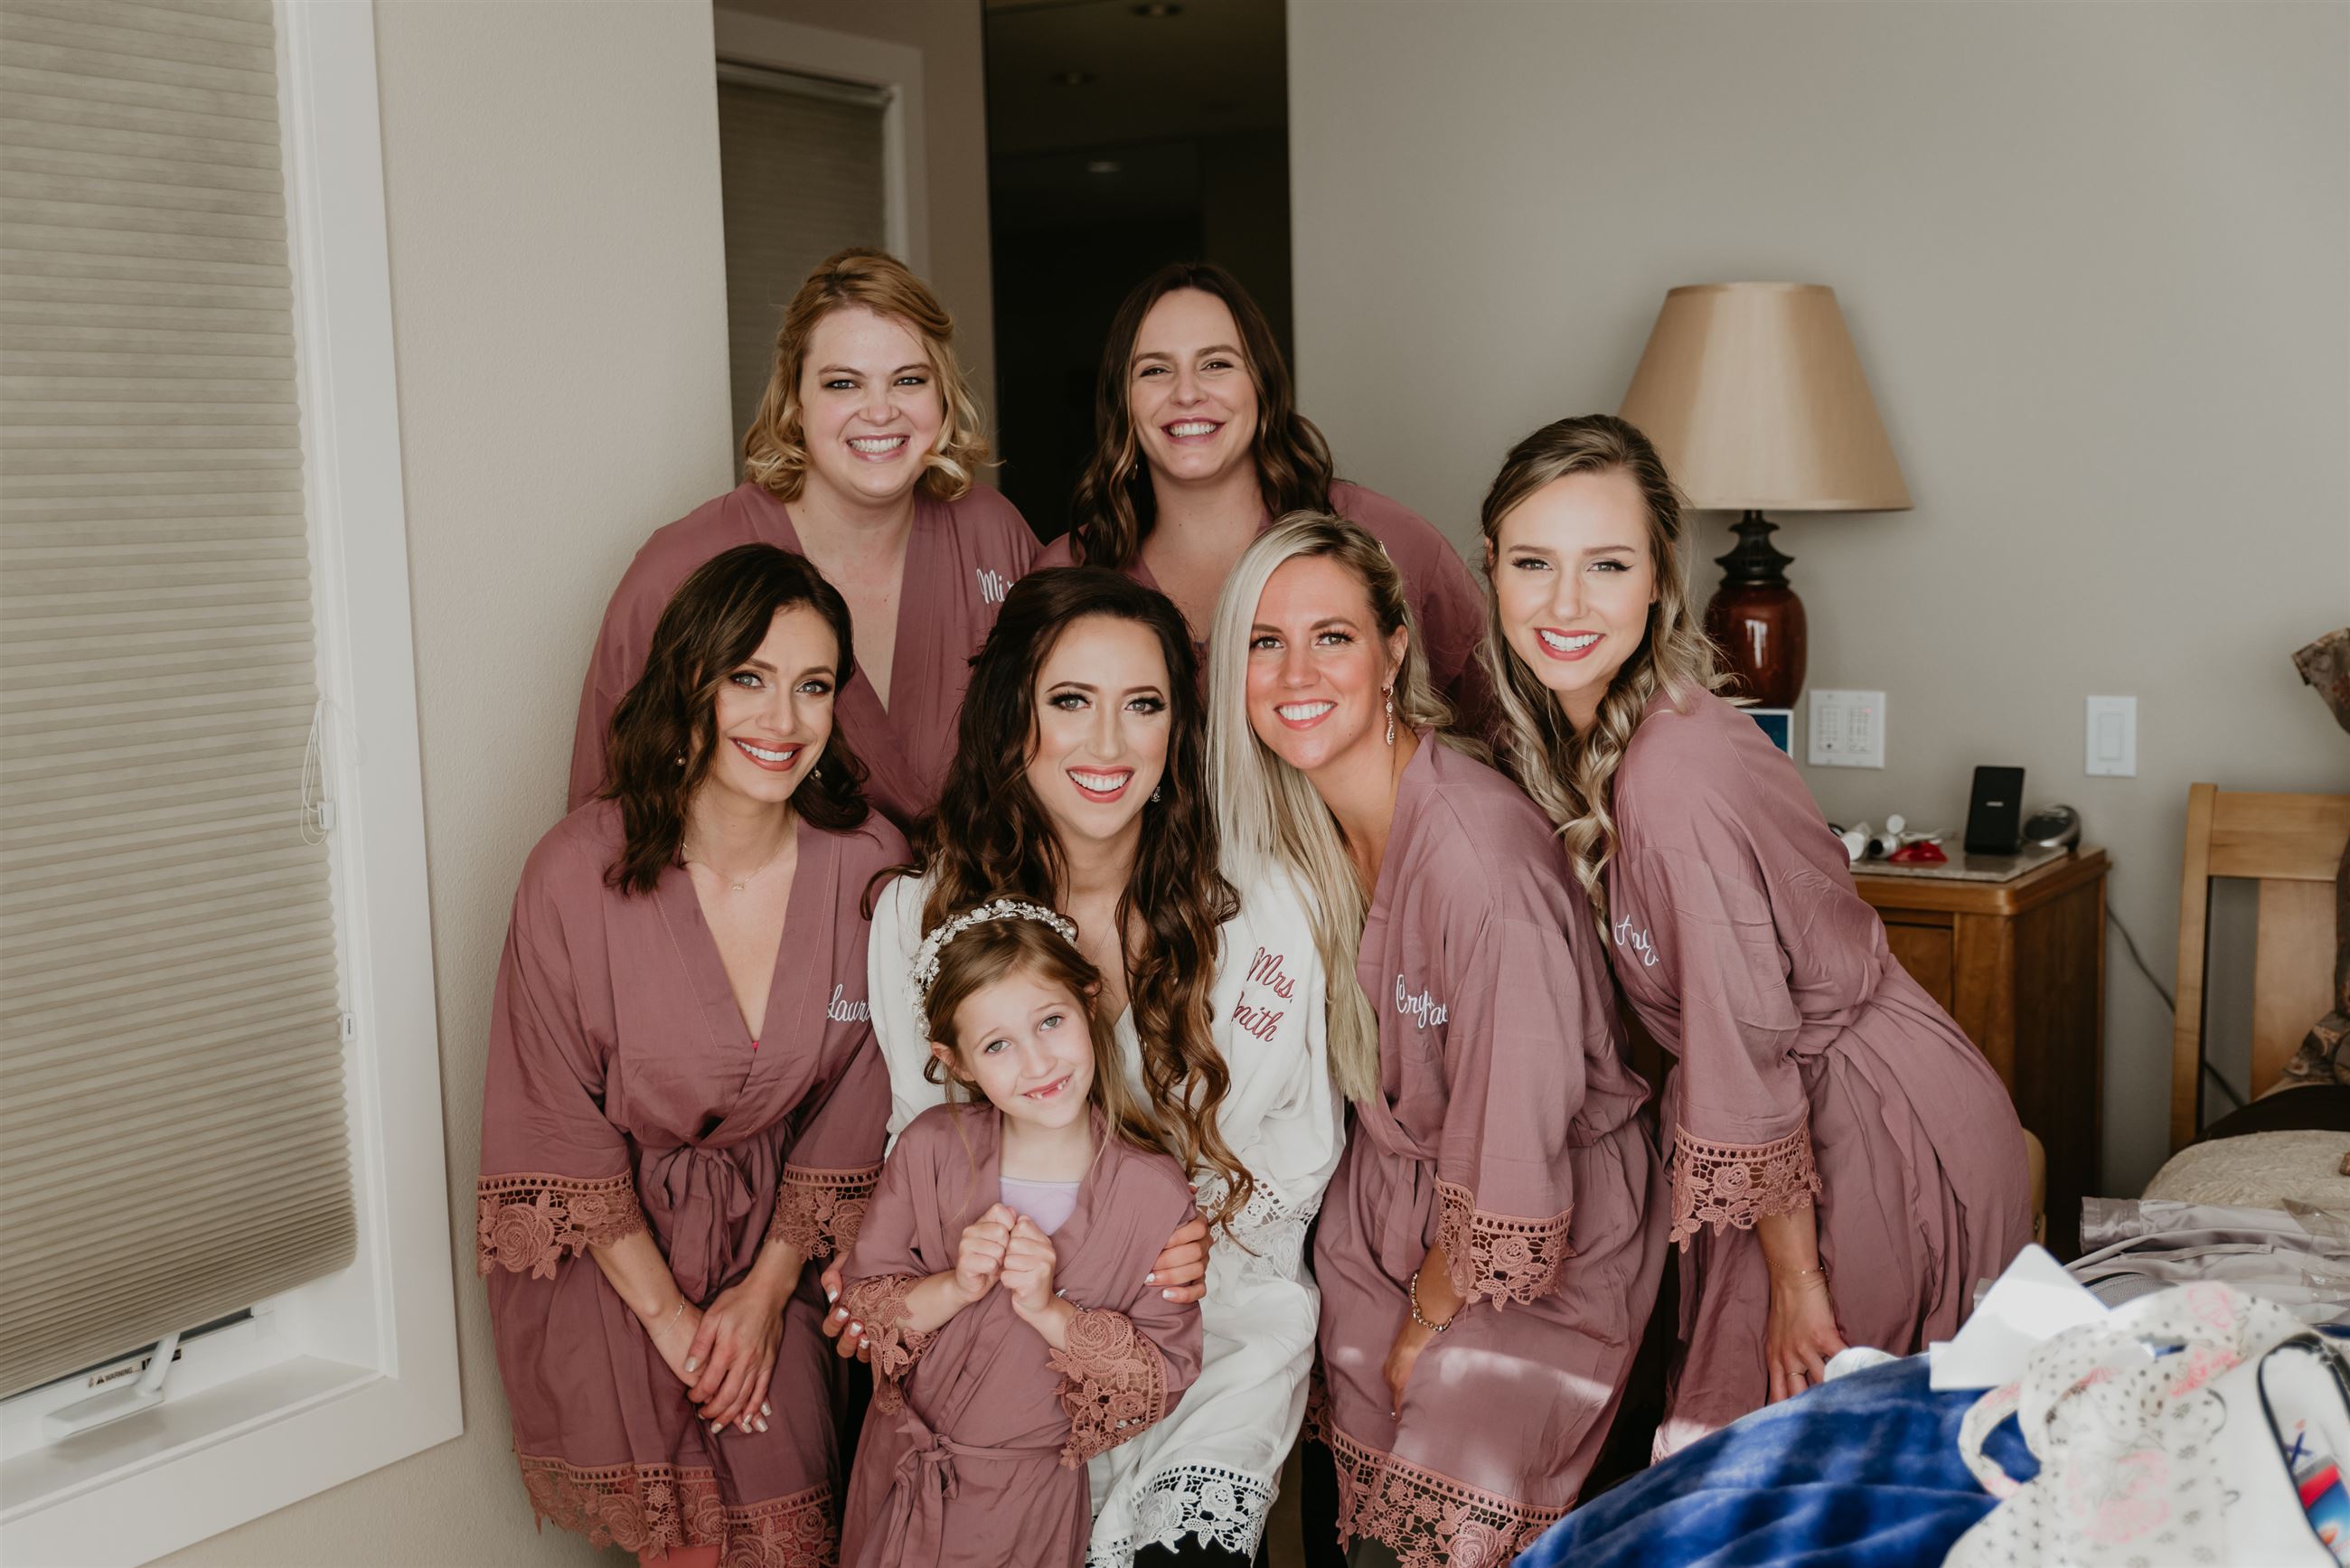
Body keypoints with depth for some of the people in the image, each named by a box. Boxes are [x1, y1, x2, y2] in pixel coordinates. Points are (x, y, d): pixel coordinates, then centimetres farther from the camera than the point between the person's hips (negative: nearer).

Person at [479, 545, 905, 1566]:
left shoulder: (869, 864, -11)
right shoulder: (577, 874, -18)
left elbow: (850, 1110, 0)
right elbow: (558, 1128, -11)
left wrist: (767, 1290, -3)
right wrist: (668, 1316, -8)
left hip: (768, 1239, 2)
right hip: (602, 1251, -2)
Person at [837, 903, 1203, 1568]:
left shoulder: (1155, 1193, -19)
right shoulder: (929, 1149, -14)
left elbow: (1166, 1374, -14)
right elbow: (861, 1299, -8)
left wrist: (1050, 1312, -28)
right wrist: (954, 1289, -27)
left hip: (1030, 1493, -2)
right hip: (899, 1466, 2)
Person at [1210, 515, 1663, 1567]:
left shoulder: (1480, 853, -31)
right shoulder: (1296, 828, -6)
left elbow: (1516, 1175, -26)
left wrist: (1427, 1327, -10)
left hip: (1541, 1264, -6)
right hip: (1388, 1234, 7)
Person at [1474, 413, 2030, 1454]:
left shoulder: (1676, 775, -29)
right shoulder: (1567, 736, -2)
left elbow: (1747, 1058, -22)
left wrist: (1796, 1281, -14)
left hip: (1882, 1133, -8)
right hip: (1811, 1120, 8)